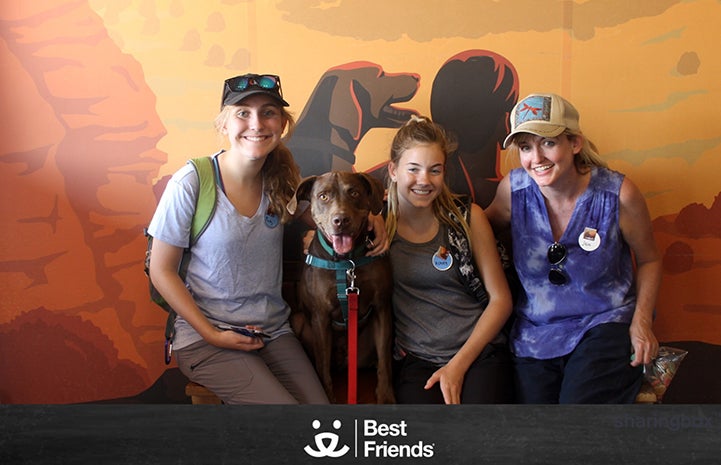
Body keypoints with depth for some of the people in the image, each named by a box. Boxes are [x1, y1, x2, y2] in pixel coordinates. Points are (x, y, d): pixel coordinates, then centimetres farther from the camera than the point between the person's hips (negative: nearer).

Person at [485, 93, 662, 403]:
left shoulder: (618, 194, -10)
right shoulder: (513, 189, -6)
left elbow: (649, 260, 5)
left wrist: (641, 322, -6)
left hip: (604, 323, -2)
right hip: (534, 332, 2)